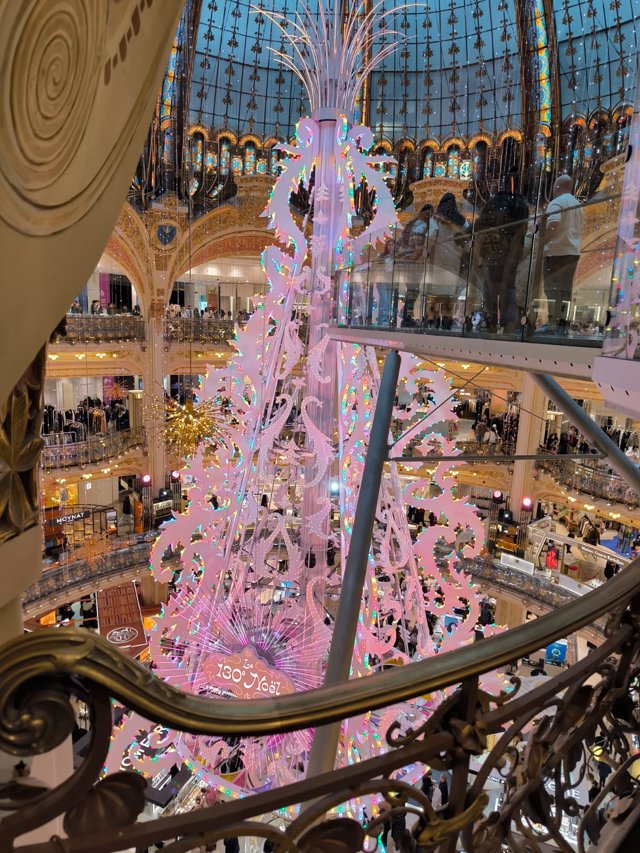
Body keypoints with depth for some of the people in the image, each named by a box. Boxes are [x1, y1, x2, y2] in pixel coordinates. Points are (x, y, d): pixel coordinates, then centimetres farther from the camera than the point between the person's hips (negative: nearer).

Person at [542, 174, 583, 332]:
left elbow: (553, 225, -23)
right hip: (573, 251, 8)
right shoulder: (577, 204, 21)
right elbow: (578, 229, 23)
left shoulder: (556, 202, -7)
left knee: (553, 288, -8)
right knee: (566, 288, 7)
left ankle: (552, 322, -11)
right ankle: (563, 322, 7)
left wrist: (541, 242, -15)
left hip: (556, 251, -8)